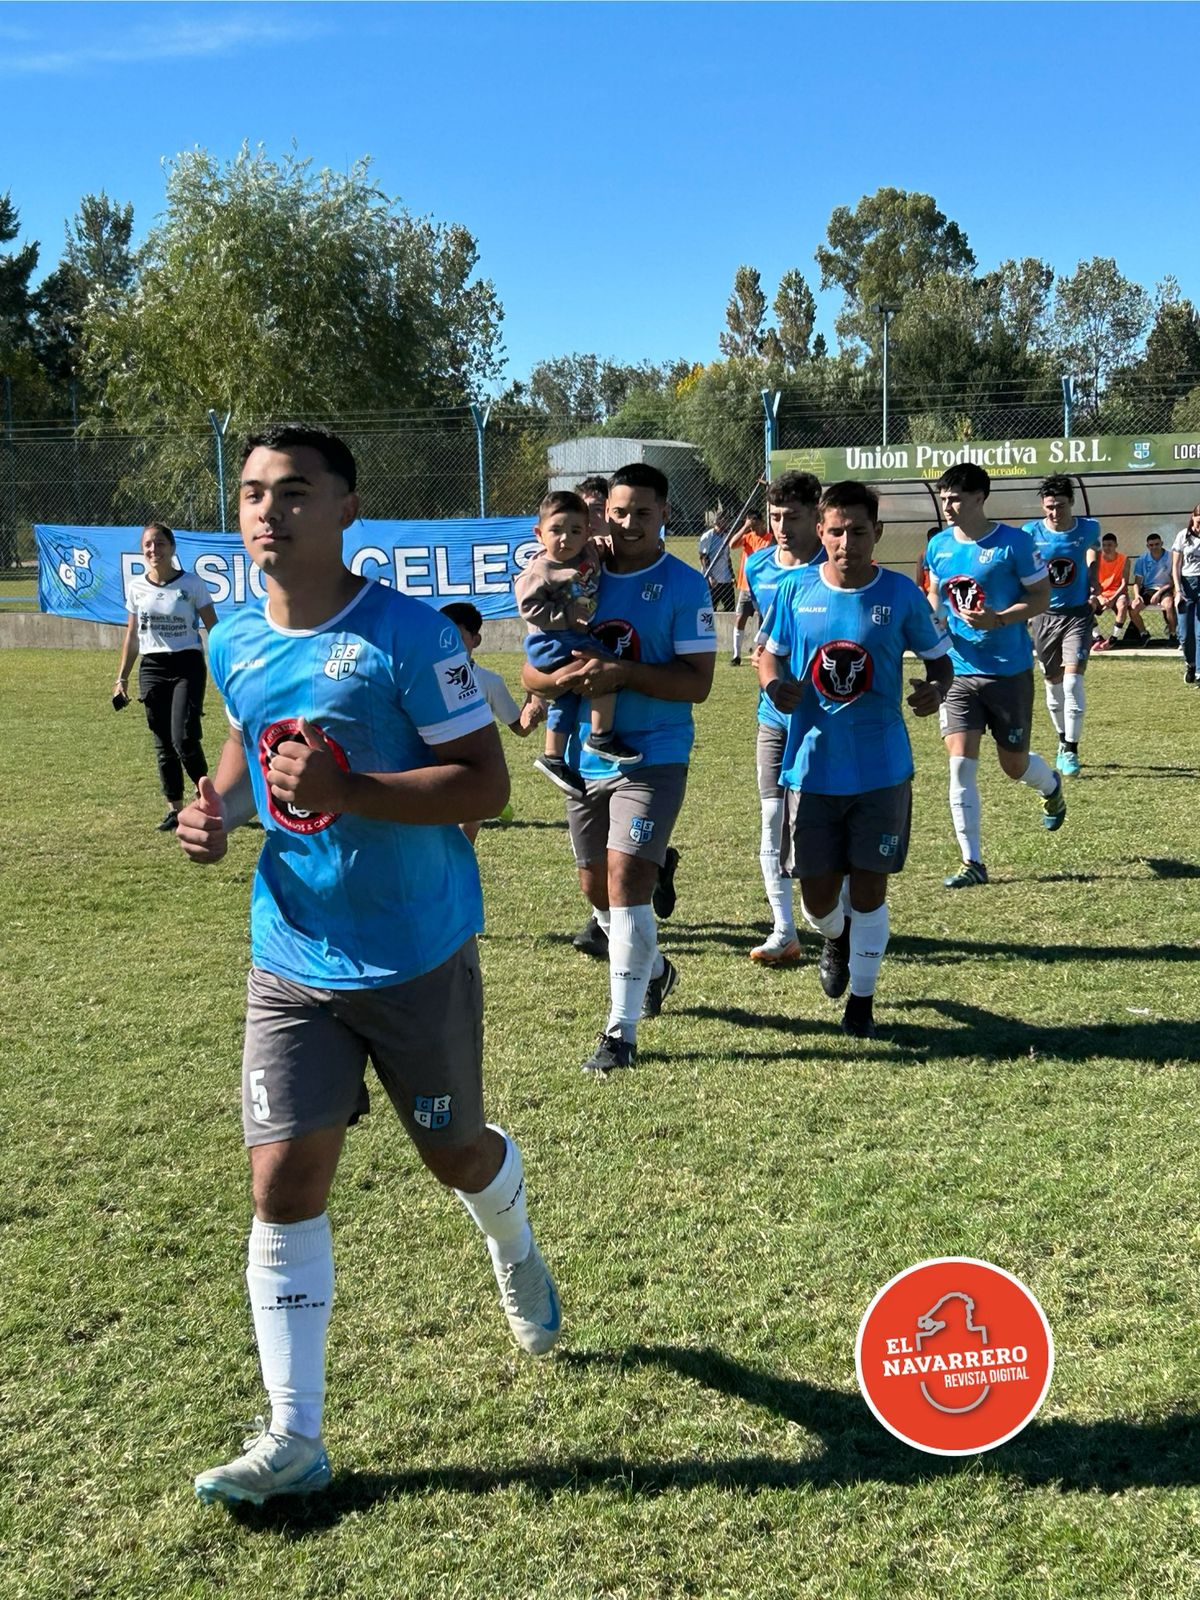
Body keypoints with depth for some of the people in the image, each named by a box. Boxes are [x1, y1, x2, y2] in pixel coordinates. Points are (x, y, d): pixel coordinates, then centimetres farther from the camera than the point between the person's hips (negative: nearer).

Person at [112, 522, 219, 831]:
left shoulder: (192, 583, -5)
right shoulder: (136, 587, 7)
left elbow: (213, 629, -2)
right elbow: (132, 636, 14)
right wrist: (121, 679, 12)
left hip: (187, 666, -4)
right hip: (152, 669, 4)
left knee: (184, 739, -15)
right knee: (163, 745, 5)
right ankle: (175, 809, 15)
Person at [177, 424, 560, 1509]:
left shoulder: (407, 635, -17)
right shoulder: (235, 644, 1)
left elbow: (487, 784, -17)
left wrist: (346, 791, -30)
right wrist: (220, 804, 0)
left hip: (419, 960, -3)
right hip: (292, 964, 4)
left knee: (457, 1156, 15)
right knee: (284, 1182, -2)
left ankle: (515, 1254, 52)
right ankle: (294, 1440, 12)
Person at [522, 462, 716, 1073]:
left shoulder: (684, 586, -6)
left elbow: (697, 682, -13)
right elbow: (531, 670, 4)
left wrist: (624, 672, -25)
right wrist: (564, 677, -18)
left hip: (654, 756, -5)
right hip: (585, 756, 6)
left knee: (627, 880, -15)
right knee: (596, 884, 16)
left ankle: (621, 1031, -5)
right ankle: (653, 969, 44)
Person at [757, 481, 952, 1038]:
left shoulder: (901, 593, -3)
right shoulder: (795, 589, 0)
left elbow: (938, 657, 7)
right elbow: (769, 652, 12)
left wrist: (936, 689, -16)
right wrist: (775, 684, -11)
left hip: (882, 768, -1)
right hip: (811, 766, 1)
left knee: (869, 888, 4)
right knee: (817, 894, 7)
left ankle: (862, 998, 23)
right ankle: (835, 938, 44)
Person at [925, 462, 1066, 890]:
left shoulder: (1013, 542, -10)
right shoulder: (939, 546, 4)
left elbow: (1041, 597, -6)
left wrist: (997, 619, -22)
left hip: (1009, 670, -3)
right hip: (958, 670, 3)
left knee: (1014, 765, 9)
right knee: (960, 763, -7)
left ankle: (1052, 786, 47)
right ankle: (972, 862, 0)